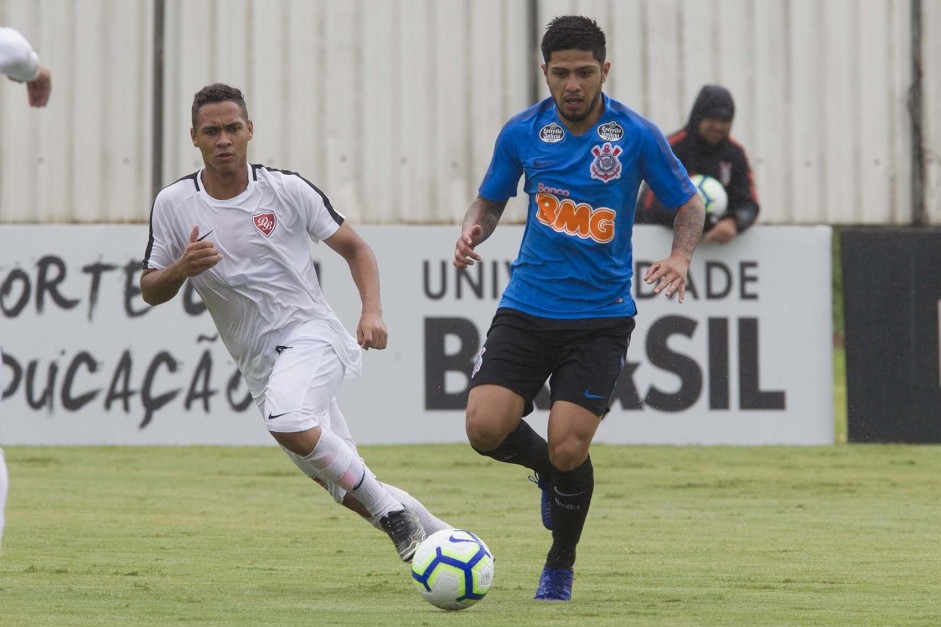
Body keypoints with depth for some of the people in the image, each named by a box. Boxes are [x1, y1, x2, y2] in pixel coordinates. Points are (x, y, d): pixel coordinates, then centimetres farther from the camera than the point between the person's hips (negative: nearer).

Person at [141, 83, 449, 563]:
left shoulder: (287, 190, -5)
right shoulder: (172, 205, 0)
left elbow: (354, 248, 4)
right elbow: (150, 291, 6)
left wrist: (372, 311, -11)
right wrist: (182, 267, -16)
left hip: (310, 335, -4)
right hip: (258, 362, 4)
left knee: (286, 420, -35)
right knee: (347, 490, 5)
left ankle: (391, 510, -19)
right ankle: (441, 538, 24)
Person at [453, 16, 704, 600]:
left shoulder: (637, 135, -7)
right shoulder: (522, 132, -1)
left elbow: (689, 202, 5)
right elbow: (490, 200, 14)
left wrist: (680, 257, -14)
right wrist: (472, 230, -8)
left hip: (601, 316, -2)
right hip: (528, 306, 2)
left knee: (568, 450, -12)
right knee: (485, 427, -16)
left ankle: (561, 567, 16)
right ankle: (550, 468, 21)